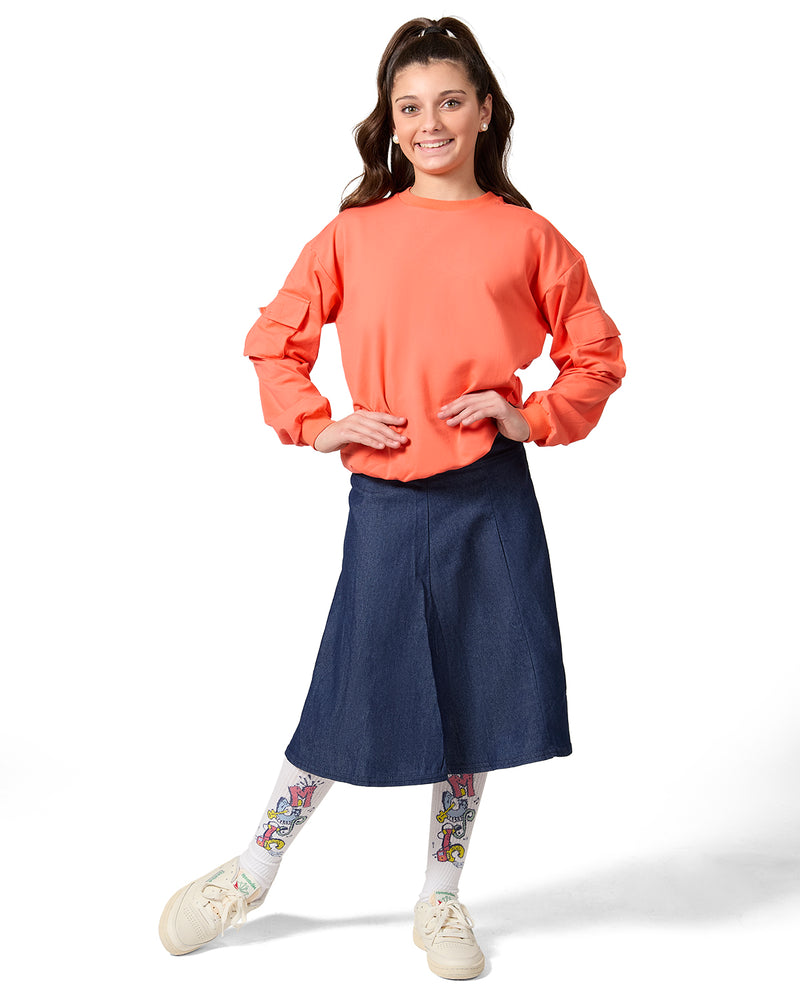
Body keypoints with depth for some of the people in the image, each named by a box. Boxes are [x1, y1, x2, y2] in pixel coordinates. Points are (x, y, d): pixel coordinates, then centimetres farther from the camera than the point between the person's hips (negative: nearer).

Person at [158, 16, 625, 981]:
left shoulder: (525, 236, 3)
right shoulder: (355, 232, 4)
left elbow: (597, 351, 10)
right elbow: (275, 339, 11)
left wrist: (535, 418, -4)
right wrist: (316, 425, -2)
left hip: (492, 501, 1)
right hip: (386, 500, 0)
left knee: (476, 696, 8)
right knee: (353, 695, 6)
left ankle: (441, 899, 27)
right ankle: (252, 872, 28)